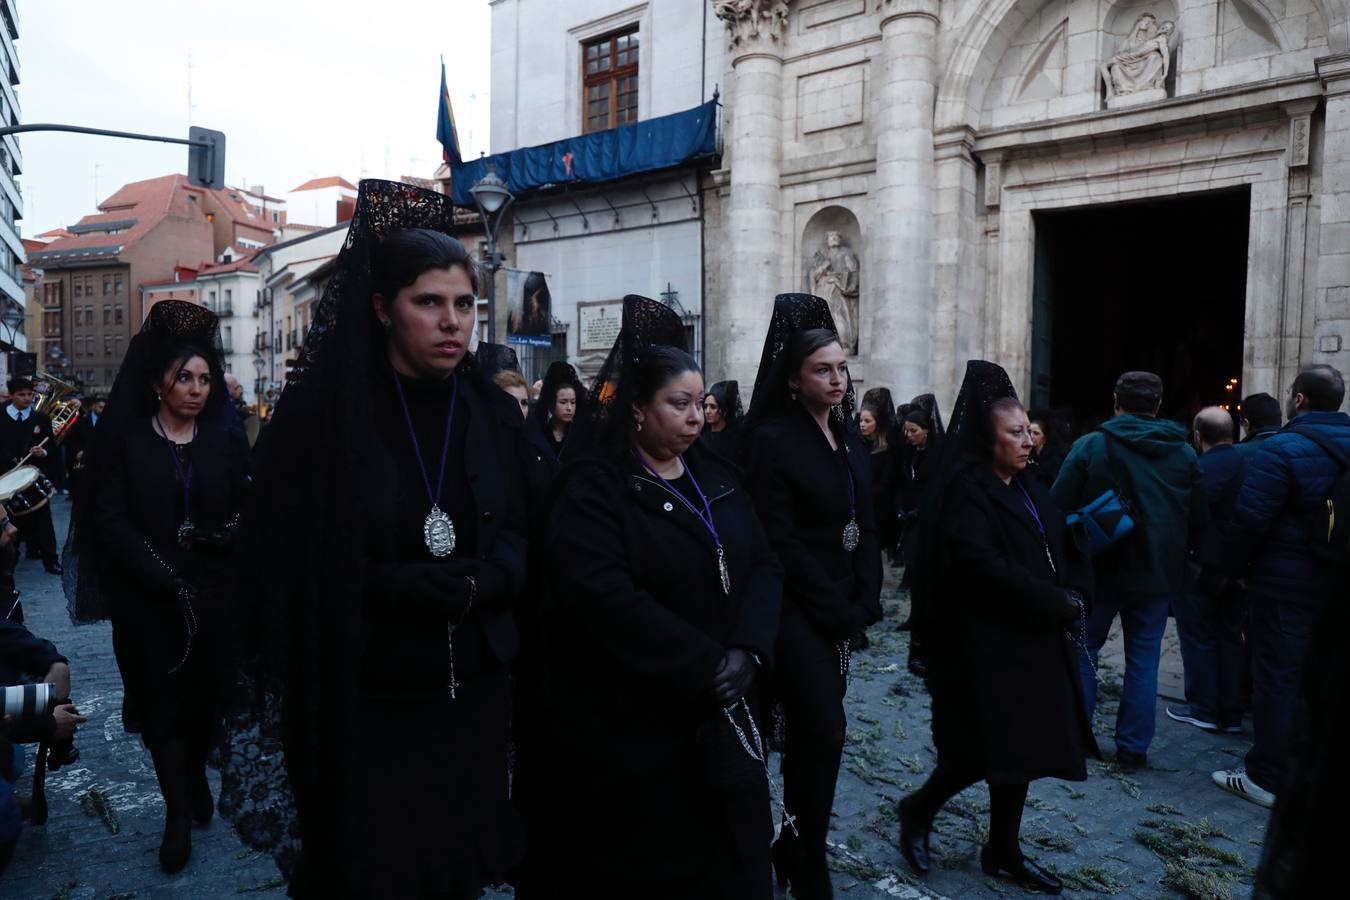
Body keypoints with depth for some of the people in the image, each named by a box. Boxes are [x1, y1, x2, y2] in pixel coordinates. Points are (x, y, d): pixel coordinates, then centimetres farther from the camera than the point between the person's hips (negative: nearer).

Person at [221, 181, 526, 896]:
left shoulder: (494, 414, 3)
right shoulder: (320, 411, -8)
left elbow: (518, 541, 2)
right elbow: (291, 563, -8)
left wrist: (472, 583, -16)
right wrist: (404, 587, -17)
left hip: (473, 691, 4)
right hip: (359, 699, -3)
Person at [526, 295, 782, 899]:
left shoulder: (715, 475, 7)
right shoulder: (594, 487, -12)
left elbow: (763, 565, 2)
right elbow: (605, 598, -24)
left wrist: (747, 652, -14)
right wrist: (706, 665, -21)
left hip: (721, 716, 6)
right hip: (634, 728, -5)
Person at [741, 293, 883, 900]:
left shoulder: (849, 436, 10)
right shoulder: (771, 439, -11)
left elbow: (865, 526, 11)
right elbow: (780, 541, -16)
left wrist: (865, 602, -1)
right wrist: (836, 610, -13)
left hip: (842, 612, 7)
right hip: (797, 611, -7)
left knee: (813, 733, 13)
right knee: (823, 733, -7)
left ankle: (791, 849, 30)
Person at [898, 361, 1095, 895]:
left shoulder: (1028, 487, 12)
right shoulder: (968, 490, -14)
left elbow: (1067, 547, 13)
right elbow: (982, 565, -24)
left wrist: (1074, 595, -7)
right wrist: (1058, 603, -18)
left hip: (1035, 641, 8)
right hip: (988, 644, -8)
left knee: (1022, 747, 13)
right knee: (987, 750, -1)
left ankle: (1004, 853, 27)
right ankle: (918, 811, 22)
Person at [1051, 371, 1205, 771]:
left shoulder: (1090, 445, -11)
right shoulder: (1183, 452, 0)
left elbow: (1058, 507, -12)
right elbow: (1199, 517, 5)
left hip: (1099, 568, -2)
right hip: (1156, 571, 2)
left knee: (1083, 649, 13)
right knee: (1143, 658, 10)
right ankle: (1133, 748, 13)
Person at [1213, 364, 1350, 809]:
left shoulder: (1282, 449, -16)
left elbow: (1249, 518, -21)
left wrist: (1235, 566, -7)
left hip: (1284, 584, -7)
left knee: (1276, 678, 1)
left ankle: (1268, 778, 10)